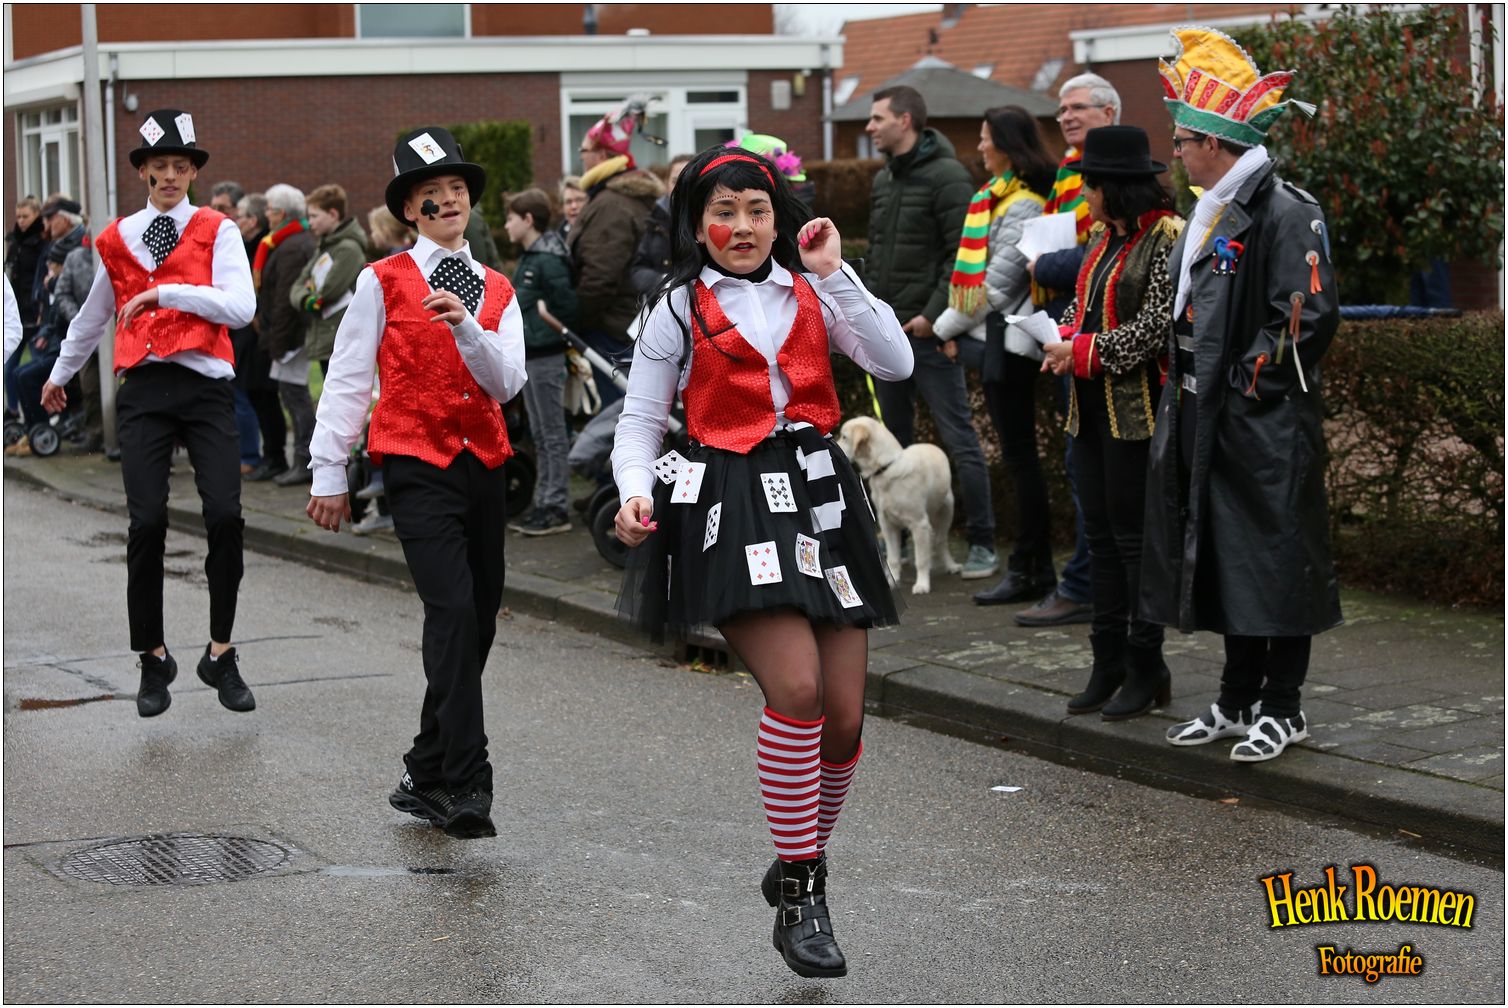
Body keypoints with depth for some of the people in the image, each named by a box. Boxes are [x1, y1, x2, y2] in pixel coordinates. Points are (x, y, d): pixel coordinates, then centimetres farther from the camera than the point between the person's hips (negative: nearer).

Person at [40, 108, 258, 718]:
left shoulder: (217, 231, 5)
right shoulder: (116, 240, 14)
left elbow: (241, 307, -10)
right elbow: (93, 317, 29)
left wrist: (167, 291, -15)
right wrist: (60, 375, 40)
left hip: (205, 386, -2)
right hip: (143, 389, 2)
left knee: (225, 516, -13)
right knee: (147, 521, -7)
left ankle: (220, 655, 3)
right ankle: (154, 659, 8)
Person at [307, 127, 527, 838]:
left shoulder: (497, 292, 13)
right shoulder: (383, 283, 2)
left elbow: (506, 383, 0)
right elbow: (346, 380, 2)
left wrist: (465, 326, -16)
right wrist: (329, 474, -1)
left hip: (486, 465, 5)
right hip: (418, 466, -5)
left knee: (479, 621, 7)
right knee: (453, 612, -19)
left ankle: (426, 777, 21)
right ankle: (465, 786, -22)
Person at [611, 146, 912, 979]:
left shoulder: (810, 292, 13)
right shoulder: (680, 308, 6)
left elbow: (895, 362, -1)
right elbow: (640, 420, 6)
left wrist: (834, 273, -3)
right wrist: (635, 493, -13)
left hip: (819, 495, 4)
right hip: (733, 499, -4)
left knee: (844, 716, 0)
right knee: (797, 687, -23)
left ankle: (798, 865, 25)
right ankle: (801, 896, -13)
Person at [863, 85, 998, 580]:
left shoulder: (947, 177, -10)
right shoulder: (882, 181, 16)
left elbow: (963, 255, -15)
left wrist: (935, 314, -19)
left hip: (928, 334, -8)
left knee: (959, 438, -6)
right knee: (893, 440, 13)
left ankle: (982, 544, -3)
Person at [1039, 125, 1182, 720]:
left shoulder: (1167, 237, -13)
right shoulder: (1103, 235, 14)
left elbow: (1154, 328, -19)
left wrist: (1082, 352, -16)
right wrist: (1063, 341, -1)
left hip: (1137, 409, -9)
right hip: (1091, 405, 9)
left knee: (1133, 535, -3)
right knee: (1100, 532, 11)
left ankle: (1146, 668, 6)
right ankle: (1109, 663, 18)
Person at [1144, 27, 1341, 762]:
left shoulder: (1284, 213, -14)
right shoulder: (1211, 215, 14)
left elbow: (1309, 316, -18)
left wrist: (1249, 382, -14)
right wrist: (1187, 383, 15)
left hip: (1266, 426, -9)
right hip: (1210, 419, 9)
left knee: (1273, 560, -2)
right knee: (1222, 560, 13)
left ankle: (1282, 708, 7)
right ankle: (1238, 701, 22)